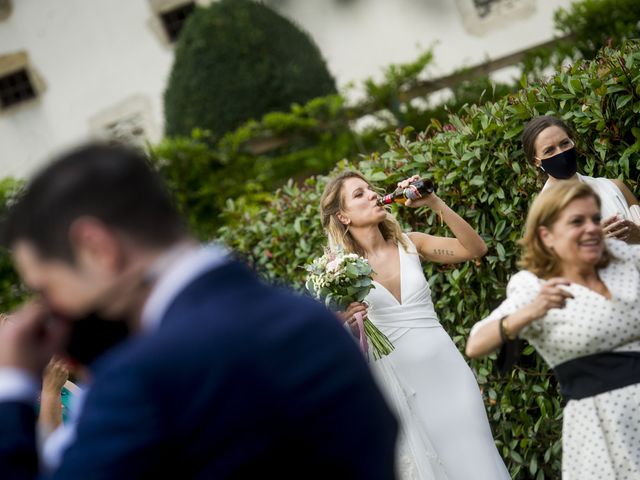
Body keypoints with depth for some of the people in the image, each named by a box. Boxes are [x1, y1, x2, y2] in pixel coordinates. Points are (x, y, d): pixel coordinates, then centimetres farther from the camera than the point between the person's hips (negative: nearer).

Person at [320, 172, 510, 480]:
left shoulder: (410, 244, 4)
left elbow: (476, 249, -4)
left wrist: (435, 203, -11)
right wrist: (339, 322, -25)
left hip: (446, 369, 2)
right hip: (398, 381, -2)